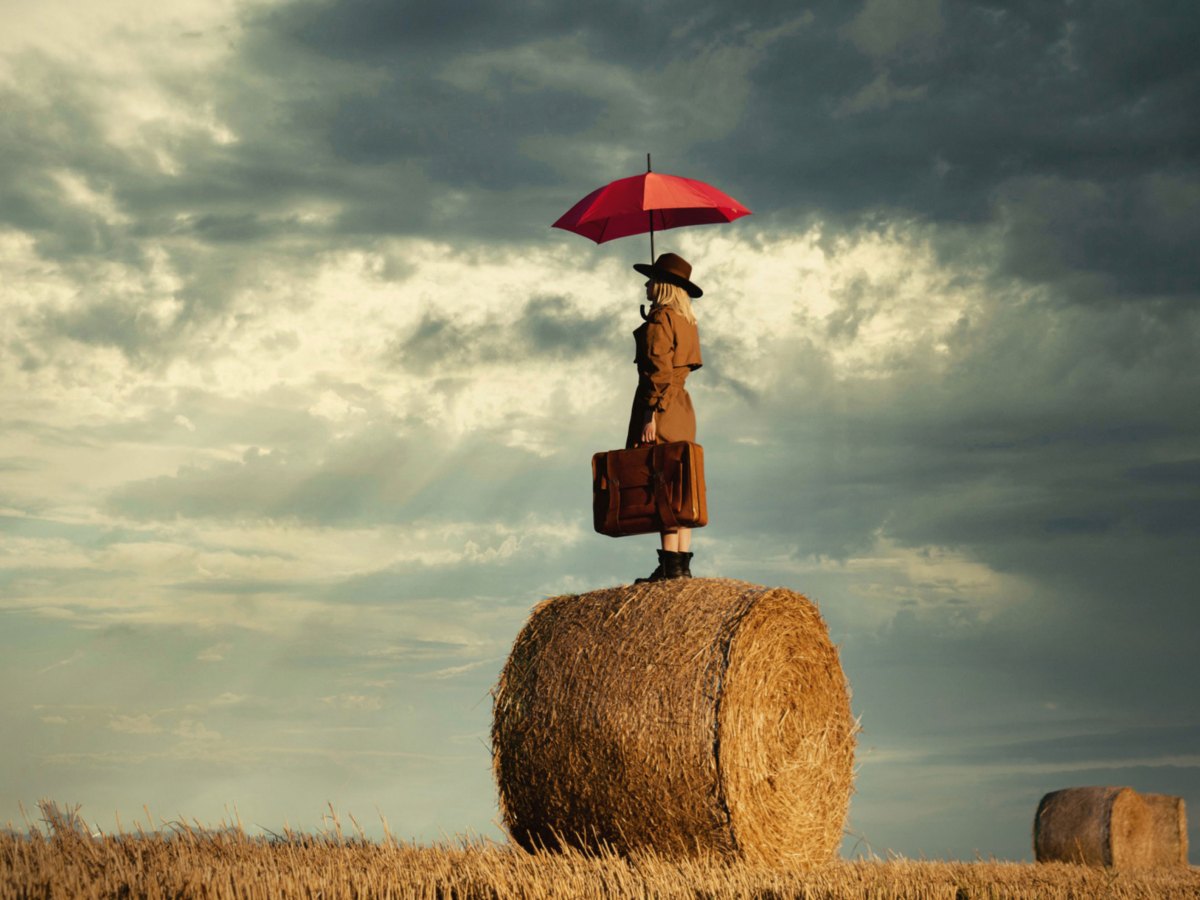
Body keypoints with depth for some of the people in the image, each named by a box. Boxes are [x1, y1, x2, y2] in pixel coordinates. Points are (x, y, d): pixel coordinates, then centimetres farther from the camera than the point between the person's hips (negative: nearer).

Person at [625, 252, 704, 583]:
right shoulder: (687, 321, 18)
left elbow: (658, 371, -17)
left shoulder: (660, 318, -10)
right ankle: (682, 564, 7)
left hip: (661, 406, -10)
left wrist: (649, 415, -20)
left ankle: (670, 565, -16)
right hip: (682, 406, 10)